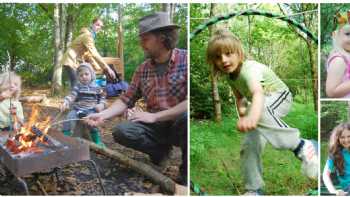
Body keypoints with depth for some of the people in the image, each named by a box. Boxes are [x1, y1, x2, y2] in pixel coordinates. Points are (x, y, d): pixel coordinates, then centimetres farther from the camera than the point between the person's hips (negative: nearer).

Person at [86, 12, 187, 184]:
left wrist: (155, 116, -21)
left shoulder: (185, 59, -13)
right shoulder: (142, 70, 5)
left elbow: (187, 104, -23)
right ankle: (161, 149, 7)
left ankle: (186, 173, -12)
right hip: (155, 126, 5)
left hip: (180, 125, -4)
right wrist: (102, 115, -6)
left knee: (187, 117, -37)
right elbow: (126, 100, 8)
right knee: (121, 131, -19)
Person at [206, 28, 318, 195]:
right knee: (249, 145, -1)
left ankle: (300, 146, -31)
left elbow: (258, 92, -56)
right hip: (264, 106, 8)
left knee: (260, 113, -42)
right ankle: (254, 190, 14)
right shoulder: (229, 75, -10)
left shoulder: (249, 69, -35)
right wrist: (241, 108, -15)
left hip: (280, 96, -7)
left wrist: (253, 116, -76)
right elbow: (239, 96, 7)